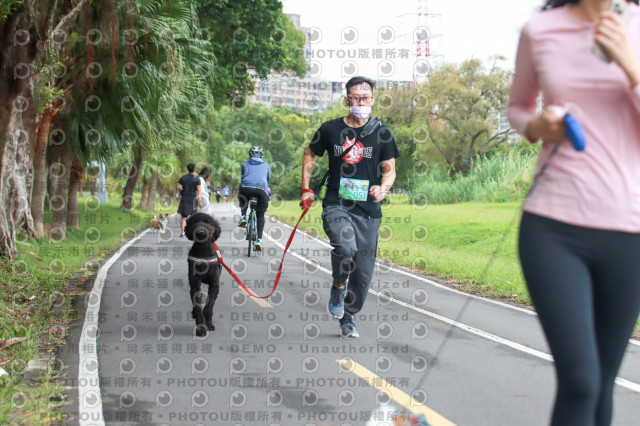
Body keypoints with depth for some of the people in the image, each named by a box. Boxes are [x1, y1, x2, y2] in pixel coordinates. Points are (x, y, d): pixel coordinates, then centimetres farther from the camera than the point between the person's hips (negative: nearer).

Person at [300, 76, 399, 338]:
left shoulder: (382, 133, 4)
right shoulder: (330, 129, 3)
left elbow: (389, 169, 7)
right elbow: (310, 155, 18)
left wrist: (383, 188, -15)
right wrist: (306, 189, 12)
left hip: (368, 210, 2)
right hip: (336, 206, -2)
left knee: (363, 271, 4)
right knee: (346, 248, -30)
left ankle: (348, 316, 26)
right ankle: (338, 287, 0)